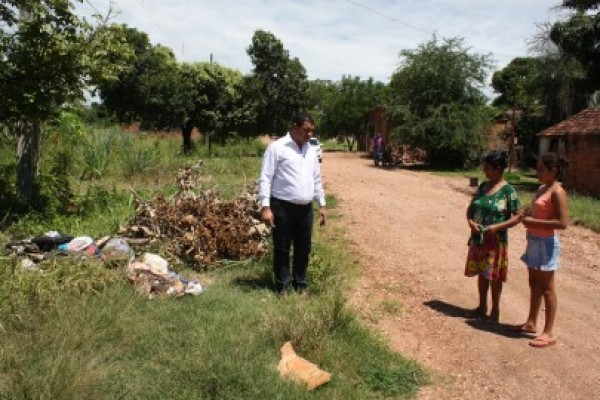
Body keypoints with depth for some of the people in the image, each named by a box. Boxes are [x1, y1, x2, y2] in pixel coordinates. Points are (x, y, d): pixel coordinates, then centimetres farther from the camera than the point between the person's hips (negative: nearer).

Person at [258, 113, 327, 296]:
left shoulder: (311, 150, 12)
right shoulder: (277, 147, -8)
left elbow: (317, 179, 19)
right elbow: (265, 178, -10)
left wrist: (322, 204, 15)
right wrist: (265, 207, -17)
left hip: (305, 208, 6)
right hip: (283, 207, -6)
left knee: (303, 249, 13)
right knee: (282, 249, 5)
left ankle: (300, 285, 27)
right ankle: (283, 286, 19)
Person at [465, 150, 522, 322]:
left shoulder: (508, 190, -12)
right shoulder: (482, 186, 6)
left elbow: (518, 216, -13)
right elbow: (471, 208, 12)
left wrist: (497, 227, -23)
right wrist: (470, 221, -9)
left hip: (496, 240, -6)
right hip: (478, 239, 6)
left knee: (494, 276, 5)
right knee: (481, 273, 15)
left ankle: (495, 311, 20)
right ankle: (482, 307, 30)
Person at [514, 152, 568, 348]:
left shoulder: (557, 192, -17)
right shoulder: (542, 189, 10)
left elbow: (563, 222, -24)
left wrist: (534, 222, -21)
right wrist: (527, 216, 4)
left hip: (546, 243, -9)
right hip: (534, 241, 9)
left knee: (546, 289, -2)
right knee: (534, 284, 17)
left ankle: (549, 333, 7)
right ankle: (531, 323, 30)